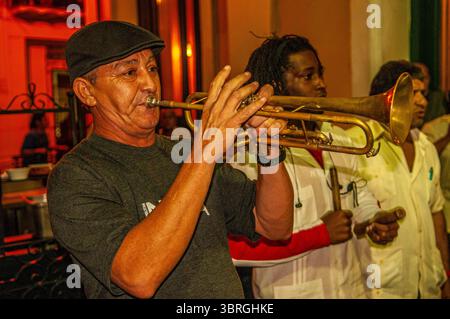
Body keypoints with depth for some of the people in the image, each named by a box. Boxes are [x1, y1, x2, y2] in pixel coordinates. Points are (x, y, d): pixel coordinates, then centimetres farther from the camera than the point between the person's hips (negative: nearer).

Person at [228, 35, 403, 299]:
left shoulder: (339, 139, 3)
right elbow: (236, 248, -25)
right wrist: (320, 234, -23)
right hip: (293, 292, -6)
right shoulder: (249, 153, -21)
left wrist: (376, 220, -7)